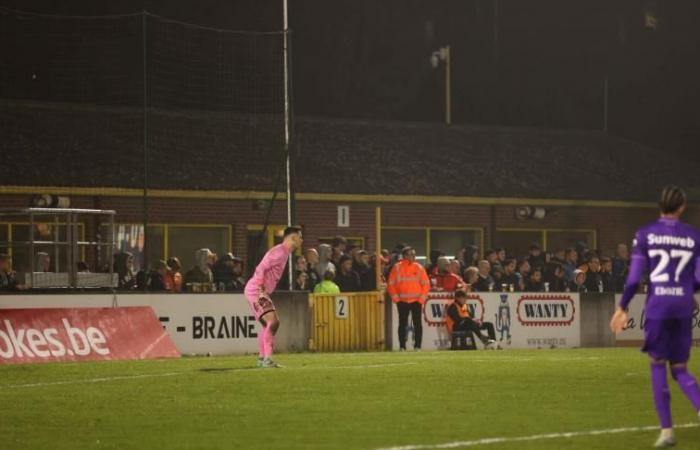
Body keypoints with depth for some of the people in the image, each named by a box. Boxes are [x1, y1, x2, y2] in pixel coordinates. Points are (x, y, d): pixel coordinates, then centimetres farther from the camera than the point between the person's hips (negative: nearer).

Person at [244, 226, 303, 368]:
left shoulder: (284, 252, 15)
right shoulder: (279, 252, -16)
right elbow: (261, 268, -23)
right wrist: (261, 290, -26)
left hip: (261, 292, 11)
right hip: (256, 291, -11)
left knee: (271, 324, 17)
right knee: (272, 322, -20)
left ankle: (261, 358, 25)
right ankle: (267, 359, -25)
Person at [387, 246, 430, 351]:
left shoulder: (419, 268, 4)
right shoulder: (397, 268, 0)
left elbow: (426, 284, 5)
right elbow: (391, 284, 1)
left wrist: (422, 298, -4)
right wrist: (396, 298, -6)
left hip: (416, 300, 1)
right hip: (402, 301, -1)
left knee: (418, 324, -2)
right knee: (402, 324, 2)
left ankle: (417, 346, 3)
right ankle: (402, 346, 6)